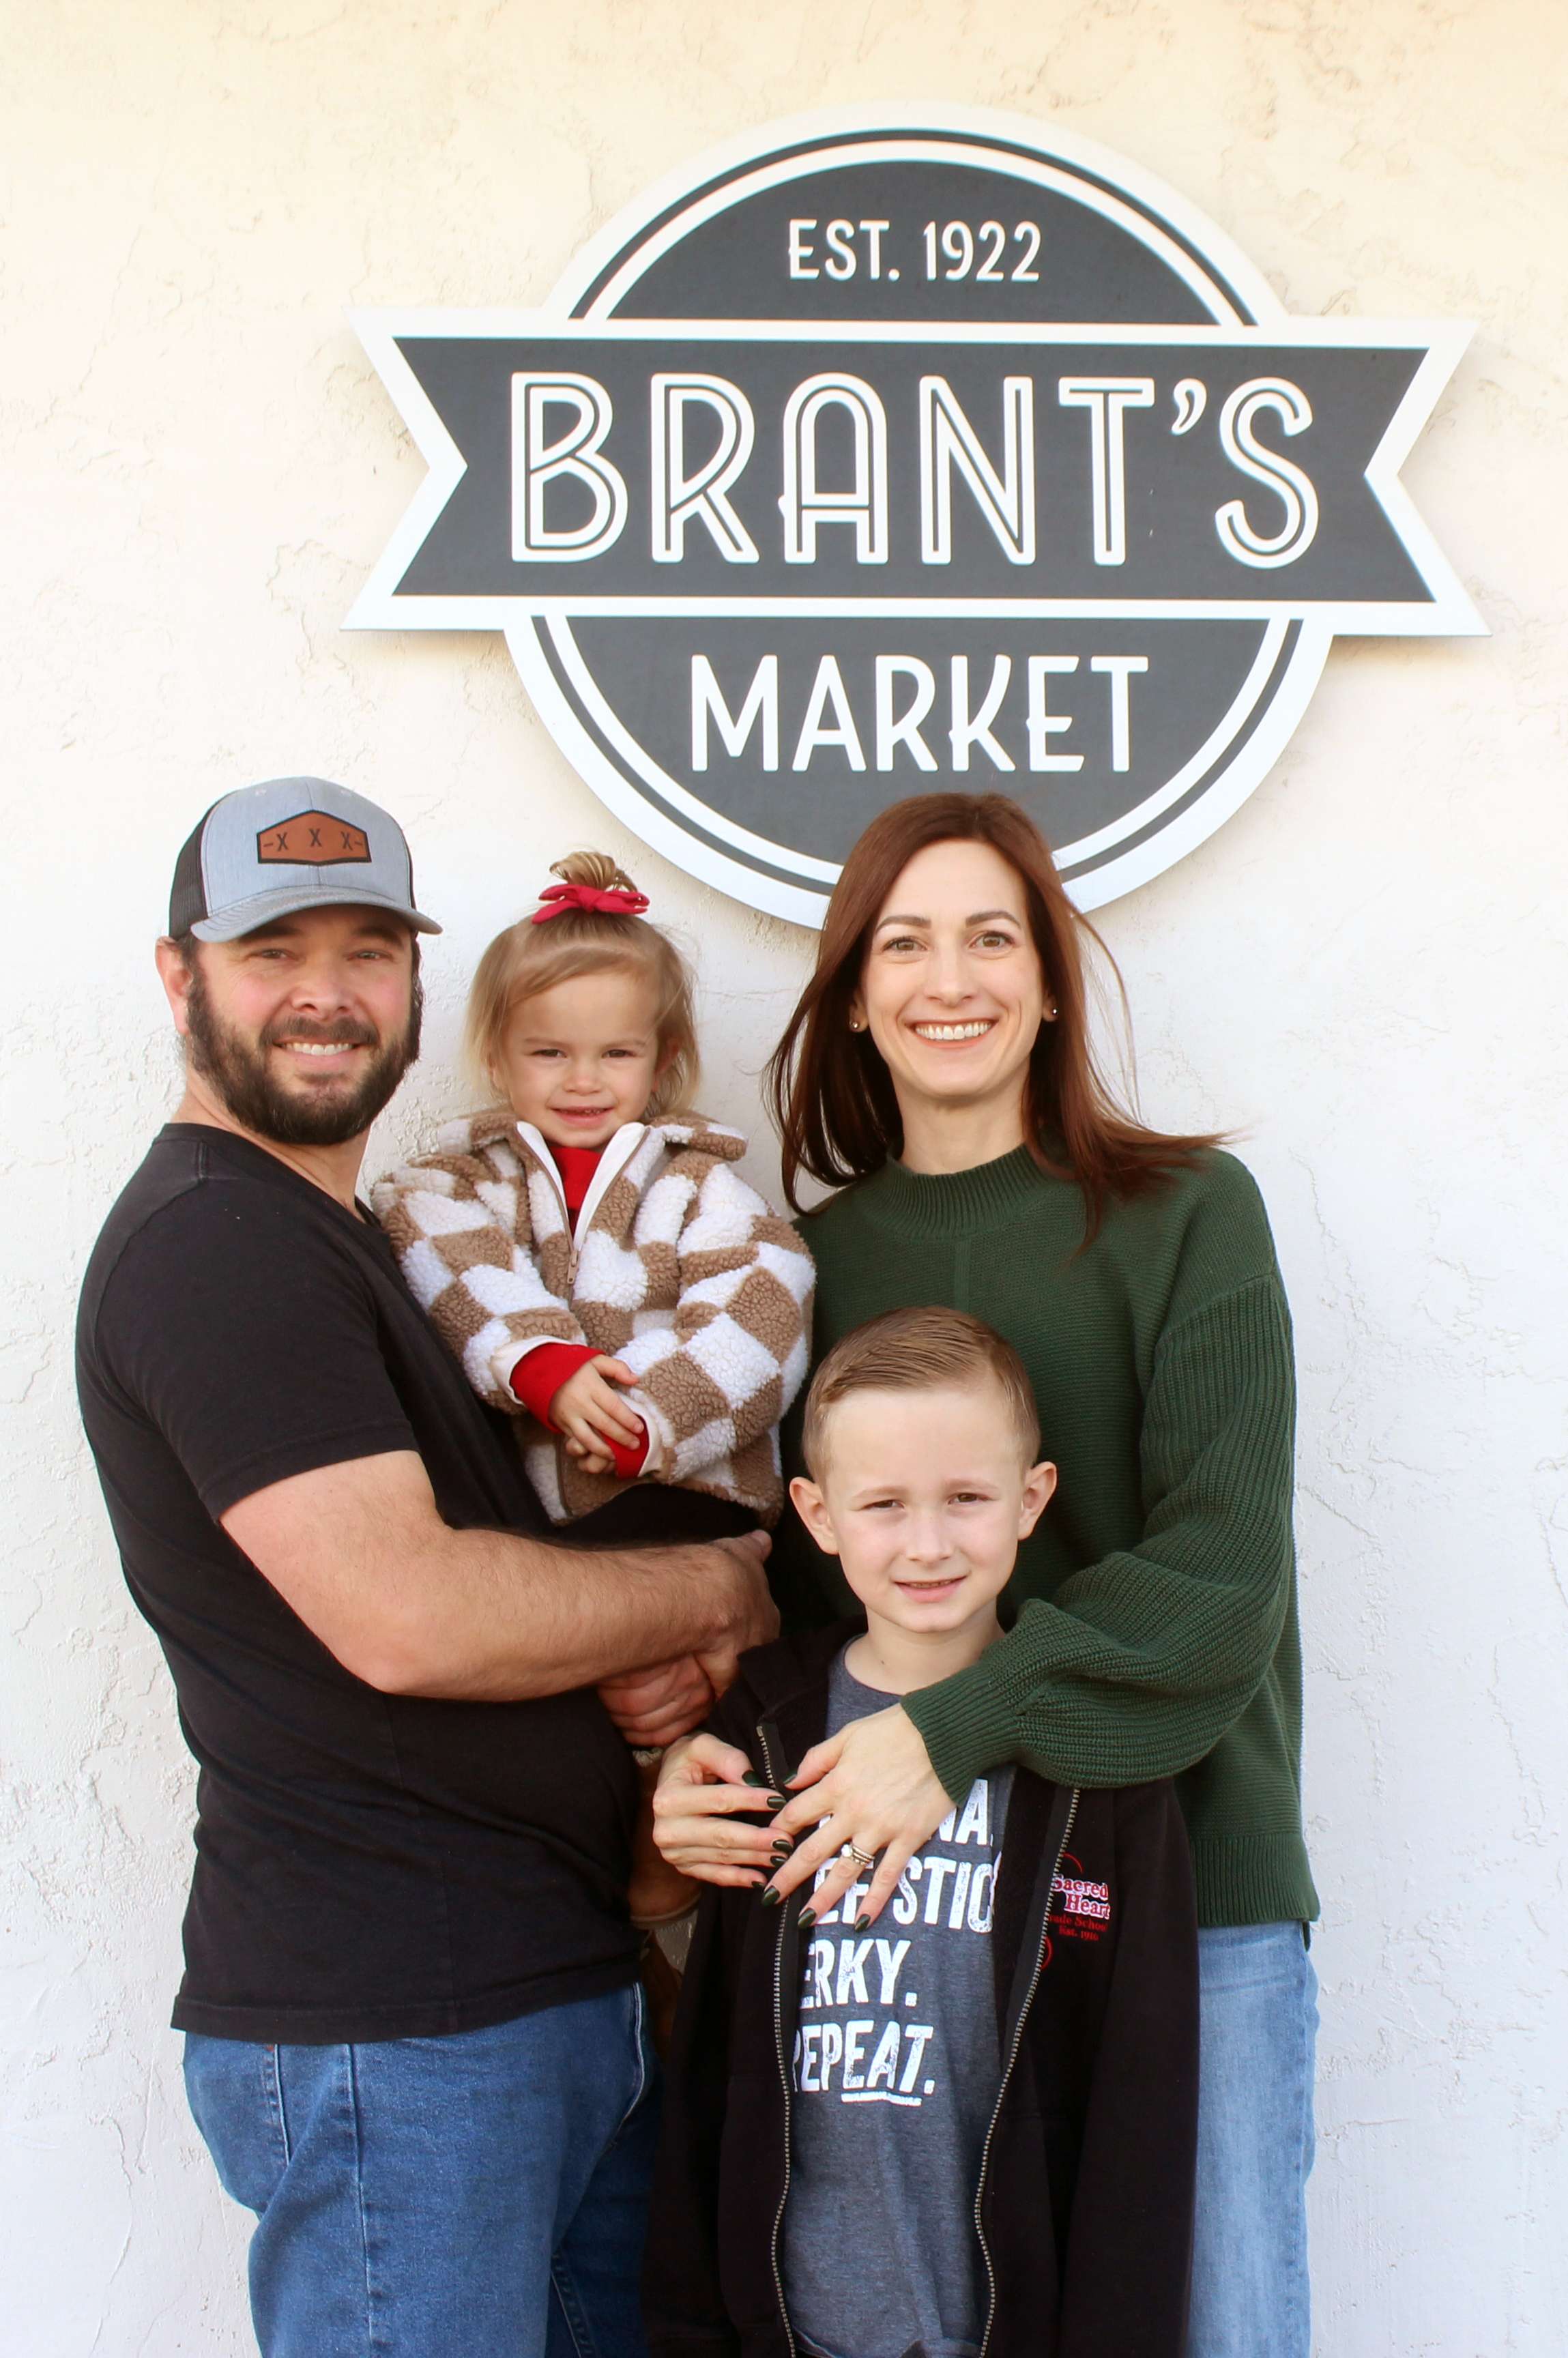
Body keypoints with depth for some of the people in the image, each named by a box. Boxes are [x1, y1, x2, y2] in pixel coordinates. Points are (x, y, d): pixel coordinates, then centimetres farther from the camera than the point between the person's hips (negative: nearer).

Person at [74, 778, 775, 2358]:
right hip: (387, 2032, -9)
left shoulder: (335, 1236, 18)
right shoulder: (210, 1239, -14)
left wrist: (637, 1669, -1)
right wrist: (724, 1590, -8)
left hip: (558, 1987, 9)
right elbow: (402, 1618, -23)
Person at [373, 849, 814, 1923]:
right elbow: (464, 1285, -6)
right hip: (511, 1509, 1)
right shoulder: (457, 1185, 15)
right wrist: (544, 1368, -24)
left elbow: (755, 1320, -4)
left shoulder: (701, 1184, 11)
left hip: (678, 1490, -1)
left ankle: (664, 1824, 8)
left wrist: (643, 1420, -18)